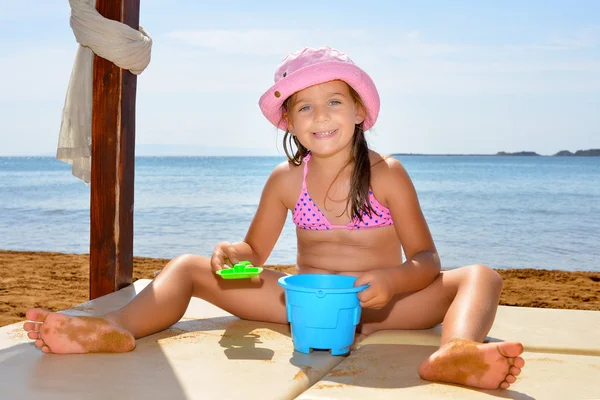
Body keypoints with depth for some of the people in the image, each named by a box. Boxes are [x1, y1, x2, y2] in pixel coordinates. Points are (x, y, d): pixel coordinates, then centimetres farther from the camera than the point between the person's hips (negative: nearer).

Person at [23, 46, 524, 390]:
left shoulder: (386, 174, -5)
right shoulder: (286, 180, 3)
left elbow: (427, 260, -8)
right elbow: (255, 250, 10)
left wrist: (389, 281, -31)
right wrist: (230, 254, -15)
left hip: (375, 308, -3)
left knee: (480, 277, -27)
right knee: (188, 267, -6)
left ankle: (455, 352, -63)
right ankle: (117, 328, -36)